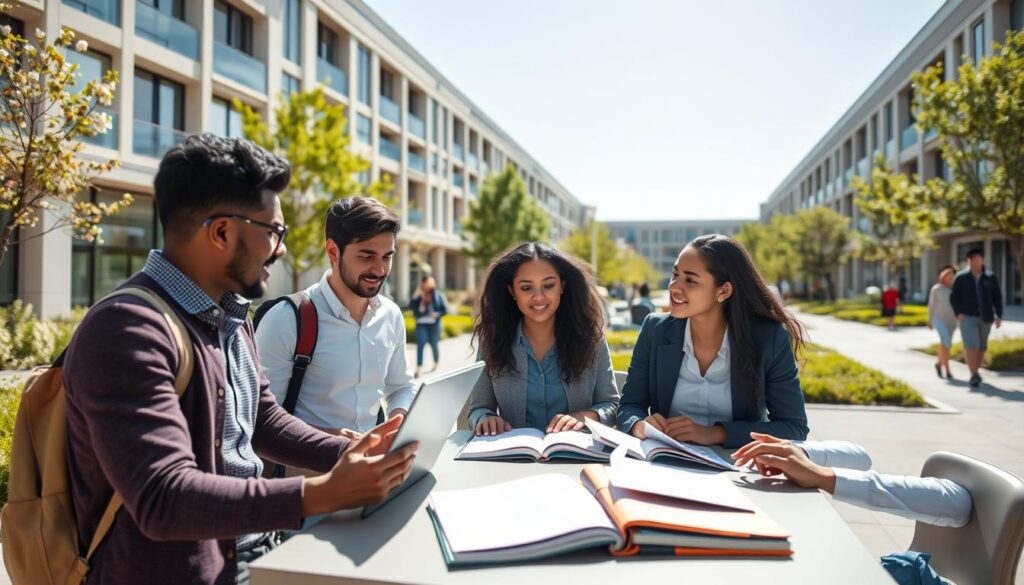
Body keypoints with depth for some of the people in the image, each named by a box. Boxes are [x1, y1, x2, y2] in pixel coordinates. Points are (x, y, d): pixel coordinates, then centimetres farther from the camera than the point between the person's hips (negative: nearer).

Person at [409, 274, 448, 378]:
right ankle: (418, 369, -16)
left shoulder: (438, 295, 2)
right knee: (420, 344, -11)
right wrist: (416, 296, -13)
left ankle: (436, 364, 34)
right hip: (421, 324, 1)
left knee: (433, 345, 8)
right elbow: (411, 306, -2)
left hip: (434, 324, -1)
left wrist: (437, 314, -17)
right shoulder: (419, 295, 8)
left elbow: (445, 310, 1)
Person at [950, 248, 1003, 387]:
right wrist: (958, 313, -12)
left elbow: (997, 297, 7)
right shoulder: (961, 277, -1)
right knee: (971, 346, -15)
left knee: (981, 347, 10)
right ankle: (974, 375, -17)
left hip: (985, 318, 3)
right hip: (967, 317, -3)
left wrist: (999, 316, -1)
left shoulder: (991, 278, 4)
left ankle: (976, 372, 26)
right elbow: (953, 296, 0)